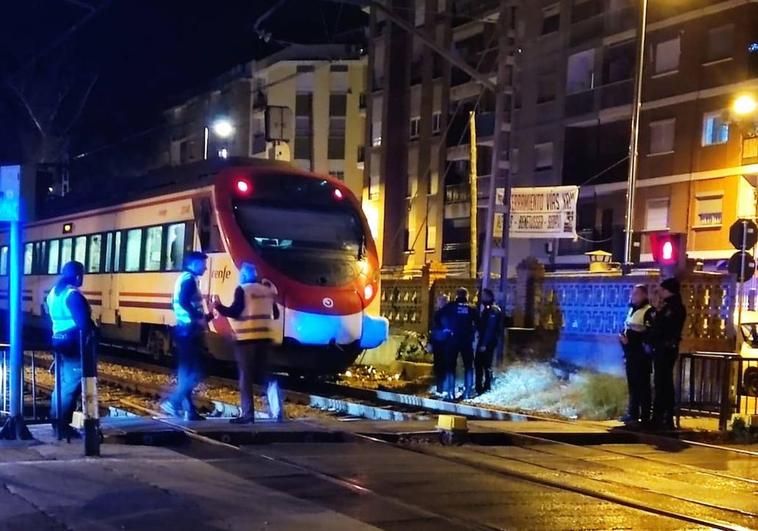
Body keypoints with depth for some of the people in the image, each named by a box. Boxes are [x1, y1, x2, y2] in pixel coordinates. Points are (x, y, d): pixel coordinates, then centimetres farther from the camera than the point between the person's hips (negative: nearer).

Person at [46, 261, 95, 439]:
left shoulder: (54, 292, 13)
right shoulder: (73, 294, -16)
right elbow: (83, 321, -20)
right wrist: (91, 332, -6)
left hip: (58, 340, 9)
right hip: (73, 342, -9)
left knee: (62, 383, 16)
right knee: (71, 385, -6)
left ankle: (57, 422, 20)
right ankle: (63, 425, -7)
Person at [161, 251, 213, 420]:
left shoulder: (188, 279, 20)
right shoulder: (189, 279, -10)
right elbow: (184, 302, -24)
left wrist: (205, 317, 17)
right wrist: (199, 317, -20)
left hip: (187, 331, 10)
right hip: (189, 330, -10)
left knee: (186, 371, 10)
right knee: (195, 371, -12)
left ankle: (188, 410, 13)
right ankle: (173, 402, -13)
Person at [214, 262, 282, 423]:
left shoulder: (242, 289, -5)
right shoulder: (267, 289, 14)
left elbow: (234, 312, -12)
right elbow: (275, 314, 20)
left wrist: (219, 306, 3)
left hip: (247, 338, -6)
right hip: (264, 337, 6)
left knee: (246, 376, -3)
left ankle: (247, 414, -8)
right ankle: (277, 411, 8)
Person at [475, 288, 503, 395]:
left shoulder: (493, 311, -14)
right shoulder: (486, 309, 16)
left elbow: (490, 328, -20)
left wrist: (484, 344, -22)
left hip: (488, 342, -9)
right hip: (483, 341, 9)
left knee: (486, 364, -4)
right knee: (478, 362, 12)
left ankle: (486, 387, 2)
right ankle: (479, 387, 19)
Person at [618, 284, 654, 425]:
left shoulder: (649, 312, -11)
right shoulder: (632, 309, 18)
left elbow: (649, 335, -19)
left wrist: (630, 340, -22)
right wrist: (623, 336, 9)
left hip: (641, 355, -9)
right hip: (630, 354, 9)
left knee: (642, 385, -8)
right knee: (632, 385, 14)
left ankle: (645, 417, -6)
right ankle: (633, 414, 22)